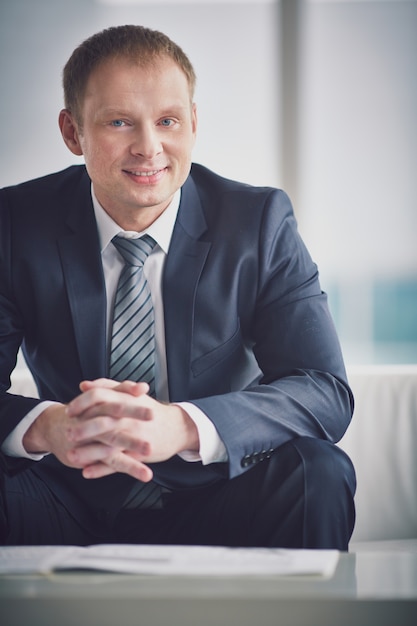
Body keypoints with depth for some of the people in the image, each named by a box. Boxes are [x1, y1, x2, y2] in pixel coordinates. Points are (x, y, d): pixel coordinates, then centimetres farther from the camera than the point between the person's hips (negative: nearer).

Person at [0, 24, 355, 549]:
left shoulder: (259, 221, -5)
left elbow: (326, 392, -15)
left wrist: (180, 426, -34)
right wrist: (46, 426, -36)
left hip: (215, 514, 0)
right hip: (73, 504, 0)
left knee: (317, 473, -30)